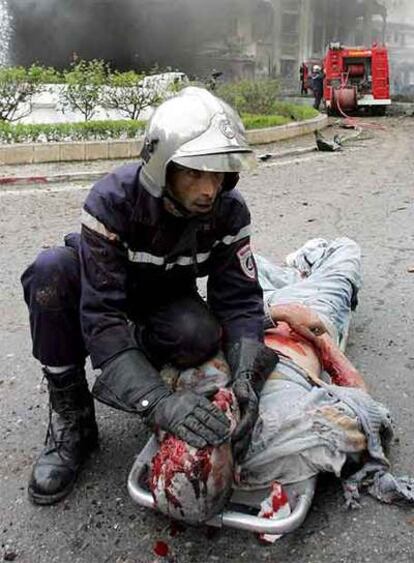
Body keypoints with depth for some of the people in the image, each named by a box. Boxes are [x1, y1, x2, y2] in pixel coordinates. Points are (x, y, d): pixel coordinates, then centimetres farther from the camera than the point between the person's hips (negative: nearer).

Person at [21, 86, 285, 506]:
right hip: (104, 289, -1)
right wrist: (160, 401, -51)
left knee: (201, 336, -33)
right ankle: (71, 417, -17)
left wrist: (245, 377, -41)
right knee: (51, 270, -34)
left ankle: (141, 356, 2)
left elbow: (240, 301, -21)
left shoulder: (229, 210, -22)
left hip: (167, 298, 2)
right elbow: (101, 318, -39)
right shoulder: (112, 200, -33)